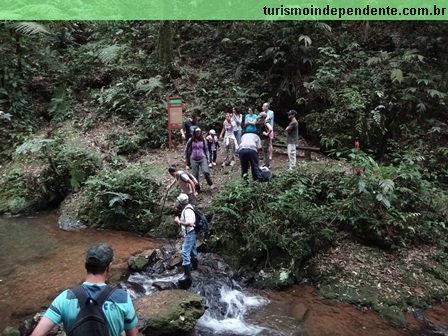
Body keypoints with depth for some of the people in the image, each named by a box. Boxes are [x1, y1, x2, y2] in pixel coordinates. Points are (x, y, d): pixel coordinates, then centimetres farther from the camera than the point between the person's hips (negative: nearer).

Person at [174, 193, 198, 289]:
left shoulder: (187, 211, -26)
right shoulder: (187, 208, 5)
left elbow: (190, 223, -35)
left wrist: (179, 222, -27)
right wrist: (180, 220, 9)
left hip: (189, 234, -11)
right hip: (190, 233, 11)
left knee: (185, 253, -13)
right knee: (192, 250, 27)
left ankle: (187, 275, -14)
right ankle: (194, 265, 47)